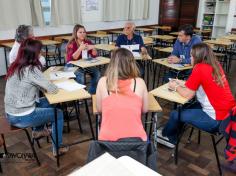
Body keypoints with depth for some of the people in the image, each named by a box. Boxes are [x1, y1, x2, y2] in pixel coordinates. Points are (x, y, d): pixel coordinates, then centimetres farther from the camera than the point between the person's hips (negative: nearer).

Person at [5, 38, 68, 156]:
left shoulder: (15, 67, 2)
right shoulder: (31, 70, -23)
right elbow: (52, 89, -17)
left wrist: (45, 86, -1)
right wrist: (53, 86, 4)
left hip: (10, 115, 8)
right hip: (22, 117, -8)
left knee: (45, 102, 27)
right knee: (59, 114, 10)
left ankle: (37, 131, 42)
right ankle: (58, 148, 20)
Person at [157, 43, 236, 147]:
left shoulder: (199, 68, -19)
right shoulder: (216, 65, 5)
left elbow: (187, 94, -14)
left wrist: (176, 87, 4)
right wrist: (182, 83, 16)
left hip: (217, 120, -8)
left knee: (175, 114, 6)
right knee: (185, 108, 22)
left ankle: (166, 135, 34)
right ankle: (171, 136, 36)